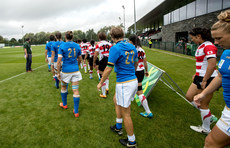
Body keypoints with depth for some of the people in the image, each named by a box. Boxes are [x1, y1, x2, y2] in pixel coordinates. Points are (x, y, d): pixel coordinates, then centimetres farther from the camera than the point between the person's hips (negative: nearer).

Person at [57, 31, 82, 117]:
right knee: (76, 90, 3)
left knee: (63, 87, 24)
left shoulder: (62, 46, -8)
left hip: (66, 70, -2)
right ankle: (76, 112, 8)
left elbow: (59, 61, -12)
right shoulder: (77, 46, 2)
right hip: (75, 70, 2)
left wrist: (58, 73, -4)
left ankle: (64, 104, 42)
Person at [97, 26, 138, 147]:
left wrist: (101, 83, -4)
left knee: (126, 114, 6)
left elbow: (109, 68, -16)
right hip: (134, 81, 9)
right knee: (116, 100, 28)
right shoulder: (132, 47, 7)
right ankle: (118, 127, 42)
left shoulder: (115, 48, -16)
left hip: (124, 83, -9)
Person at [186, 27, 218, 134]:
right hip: (200, 77, 10)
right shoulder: (201, 46, 11)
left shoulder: (208, 46, -20)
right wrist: (197, 74, 21)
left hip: (207, 79, -10)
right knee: (189, 96, 15)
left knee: (203, 105, 2)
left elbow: (212, 65, -29)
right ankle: (210, 117, 29)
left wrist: (204, 80, -25)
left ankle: (206, 129, 24)